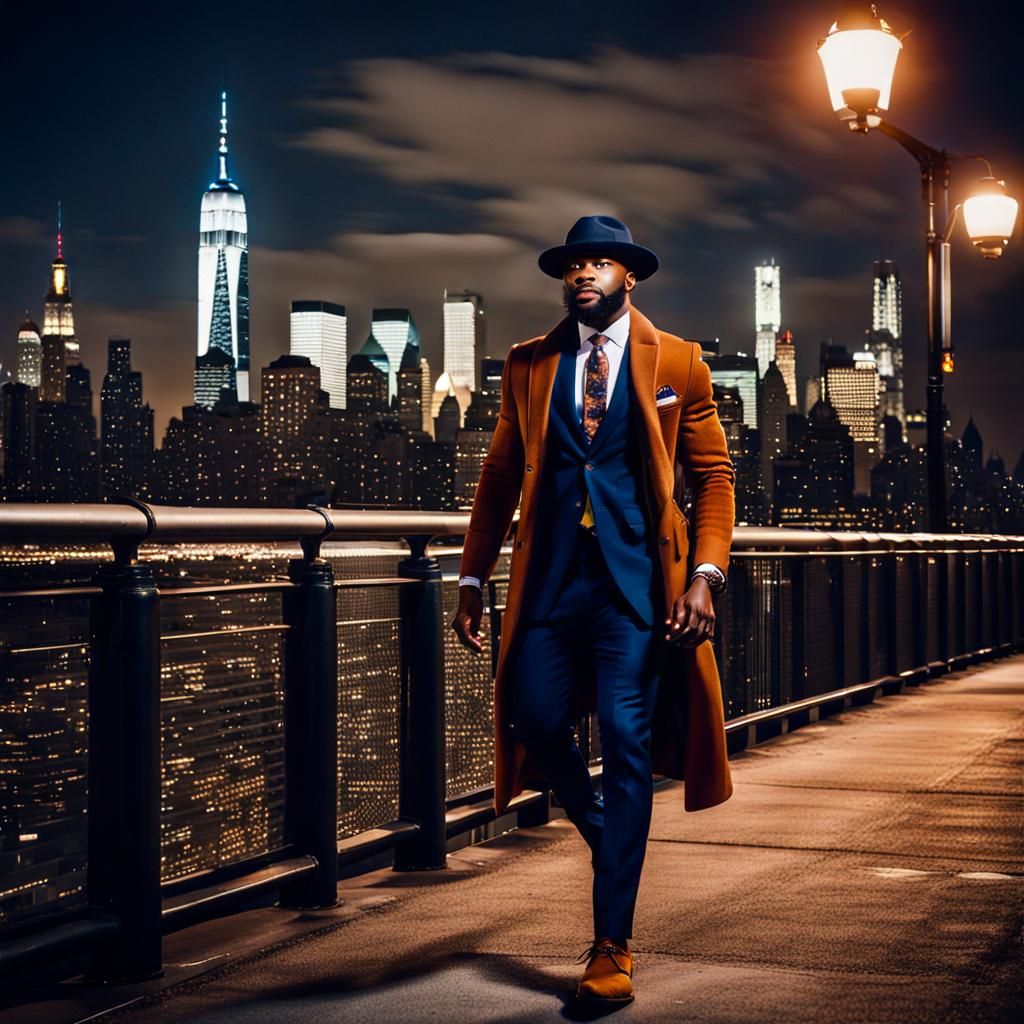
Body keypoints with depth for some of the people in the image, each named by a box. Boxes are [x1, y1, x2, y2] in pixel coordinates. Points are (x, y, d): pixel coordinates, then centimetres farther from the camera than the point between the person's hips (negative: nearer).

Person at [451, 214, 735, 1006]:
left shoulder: (678, 364, 5)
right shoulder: (527, 366, 12)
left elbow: (714, 476, 4)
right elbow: (499, 477, 15)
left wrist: (706, 575, -8)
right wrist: (474, 579, 9)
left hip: (638, 577, -3)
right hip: (552, 575, 3)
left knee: (627, 742, -5)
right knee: (536, 720, -4)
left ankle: (613, 946, 2)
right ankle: (608, 838, 30)